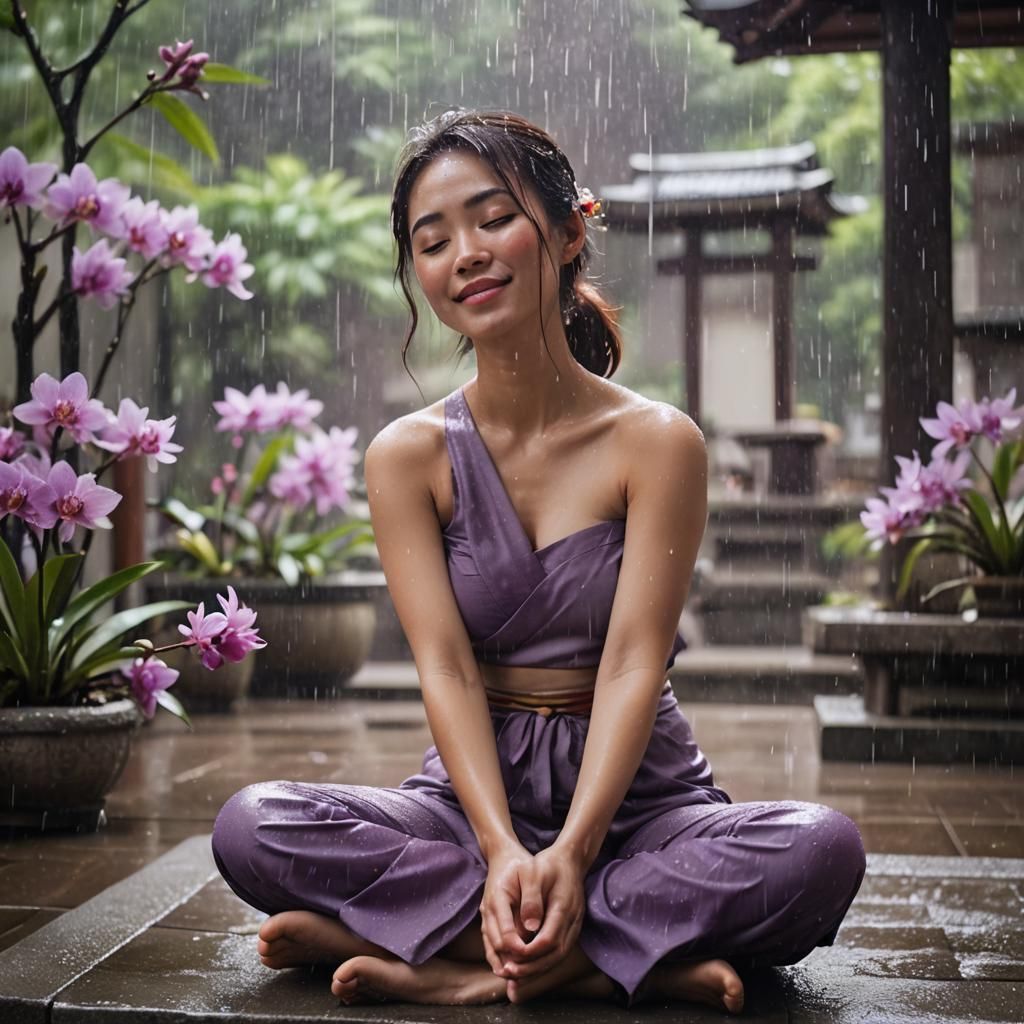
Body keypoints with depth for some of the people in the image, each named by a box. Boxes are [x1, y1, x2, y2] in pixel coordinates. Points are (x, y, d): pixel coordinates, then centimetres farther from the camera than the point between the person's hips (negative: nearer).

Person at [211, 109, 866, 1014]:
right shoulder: (409, 456, -1)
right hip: (476, 792, 1)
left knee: (823, 849, -30)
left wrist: (571, 852, -29)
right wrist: (504, 852, -26)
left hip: (635, 794, -1)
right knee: (251, 829, -25)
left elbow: (633, 665, -14)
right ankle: (649, 959, -25)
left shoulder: (657, 443, -6)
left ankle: (445, 951, -24)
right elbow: (445, 668, -11)